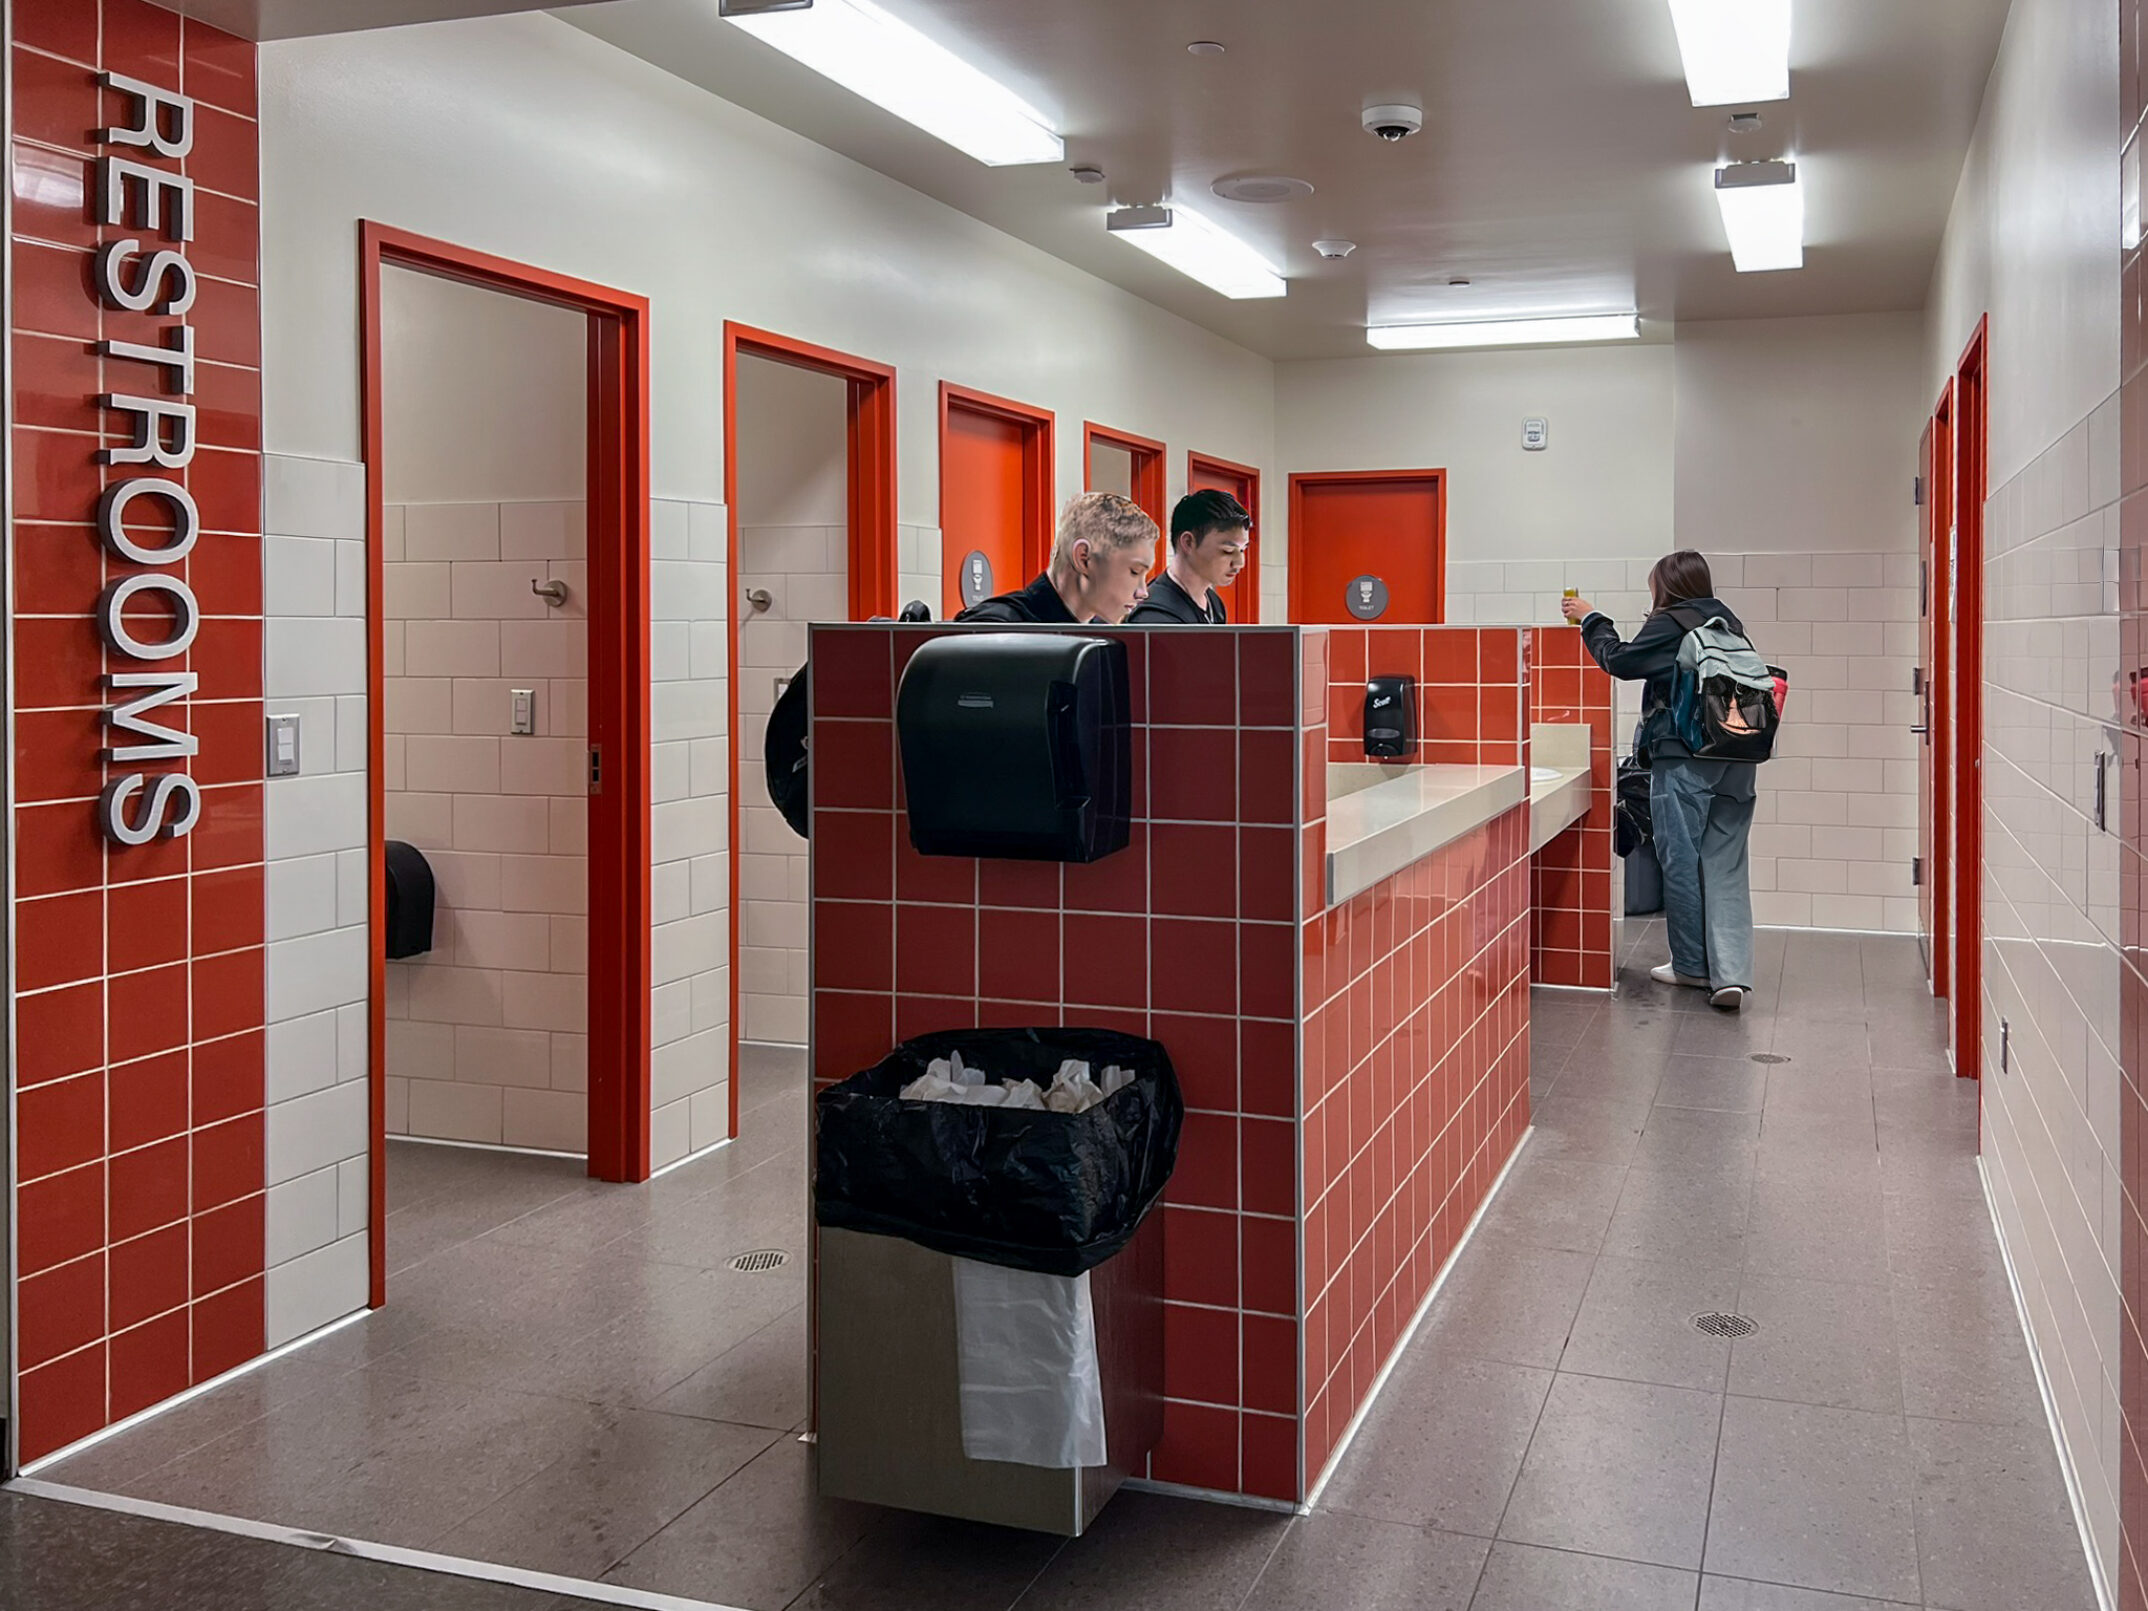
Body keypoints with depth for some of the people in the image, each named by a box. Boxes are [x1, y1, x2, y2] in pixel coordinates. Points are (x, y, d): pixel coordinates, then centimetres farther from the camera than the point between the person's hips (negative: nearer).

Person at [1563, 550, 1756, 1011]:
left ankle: (1693, 965, 13)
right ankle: (1731, 972, -6)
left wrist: (1591, 620, 11)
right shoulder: (1730, 623, 12)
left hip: (1684, 761, -6)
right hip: (1735, 764, 6)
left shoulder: (1670, 624, -7)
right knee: (1726, 868, 3)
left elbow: (1620, 662, -1)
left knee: (1681, 861, 5)